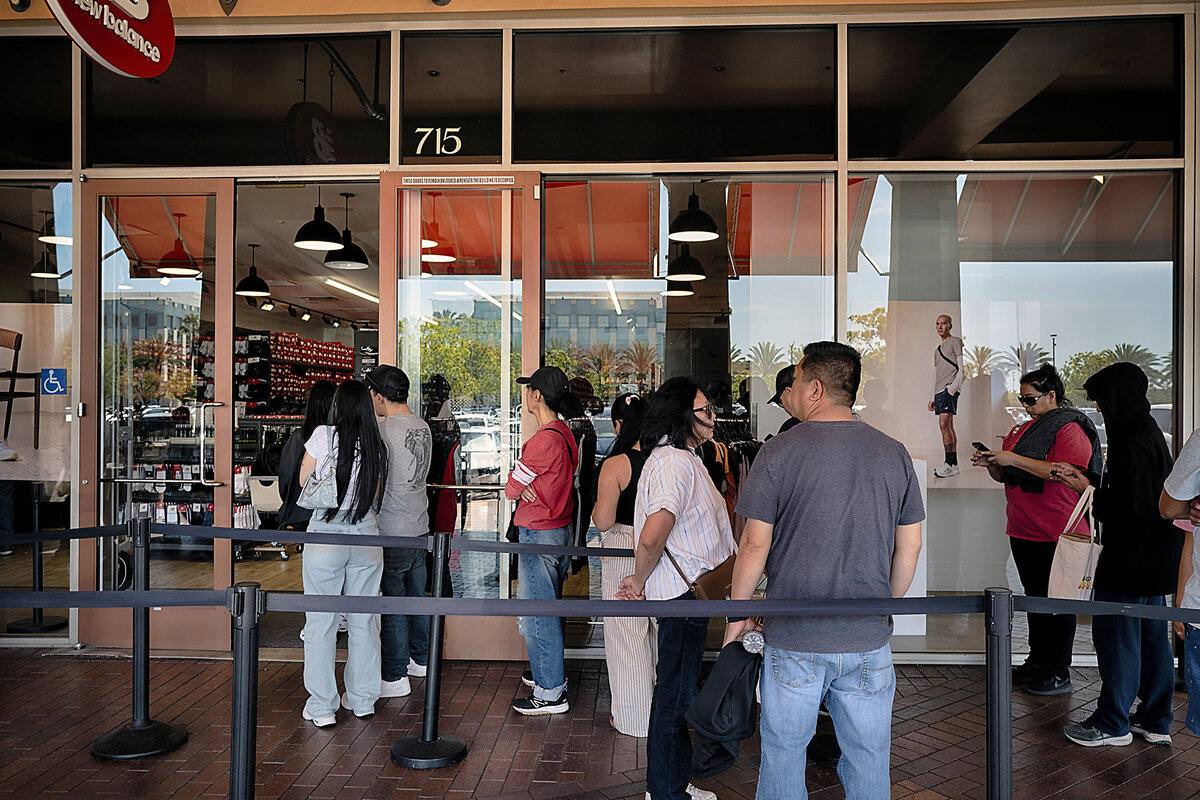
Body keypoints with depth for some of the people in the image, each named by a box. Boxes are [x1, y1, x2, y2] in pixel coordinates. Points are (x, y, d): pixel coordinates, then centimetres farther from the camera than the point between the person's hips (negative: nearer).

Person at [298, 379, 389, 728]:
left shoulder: (325, 435, -8)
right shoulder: (377, 446, 1)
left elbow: (303, 481, 4)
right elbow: (375, 498, 8)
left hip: (326, 536, -3)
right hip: (366, 535, 3)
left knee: (320, 622, 7)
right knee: (364, 621, 13)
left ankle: (322, 707, 13)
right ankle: (362, 699, 25)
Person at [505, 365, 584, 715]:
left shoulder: (544, 439, -22)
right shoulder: (565, 433, 8)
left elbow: (511, 489, -15)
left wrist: (521, 488, 4)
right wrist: (529, 488, -5)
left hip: (538, 534, -10)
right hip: (560, 528, 10)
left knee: (537, 613, -1)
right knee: (549, 606, 21)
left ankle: (550, 693, 8)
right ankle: (552, 672, 35)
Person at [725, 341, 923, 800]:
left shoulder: (780, 452, -11)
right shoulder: (894, 454, 1)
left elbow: (755, 545, -10)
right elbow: (909, 547, 7)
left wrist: (738, 615, 3)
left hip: (793, 638, -3)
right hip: (869, 640, 4)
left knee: (783, 753, 13)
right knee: (868, 758, 16)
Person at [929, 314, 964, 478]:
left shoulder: (956, 342, 2)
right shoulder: (937, 350, 24)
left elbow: (962, 368, -6)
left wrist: (953, 387, -18)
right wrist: (933, 397, 20)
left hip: (950, 389, -8)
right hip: (939, 391, 8)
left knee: (944, 424, -18)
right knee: (948, 426, 6)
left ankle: (950, 463, -17)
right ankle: (953, 464, 7)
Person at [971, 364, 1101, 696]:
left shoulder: (1070, 428, -9)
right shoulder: (1022, 428, 15)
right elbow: (1005, 476, 21)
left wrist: (1013, 459, -23)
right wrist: (991, 463, -1)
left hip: (1056, 534, -8)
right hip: (1022, 531, 8)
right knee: (1035, 597, 15)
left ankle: (1059, 674, 10)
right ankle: (1036, 663, 26)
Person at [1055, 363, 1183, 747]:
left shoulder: (1132, 444, -21)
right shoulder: (1149, 432, 10)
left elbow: (1131, 508, -24)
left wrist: (1095, 503, -8)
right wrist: (1088, 485, 13)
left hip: (1131, 557, -10)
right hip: (1156, 559, 10)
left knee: (1116, 635, 1)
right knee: (1152, 635, 16)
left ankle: (1113, 724, 13)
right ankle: (1156, 722, 26)